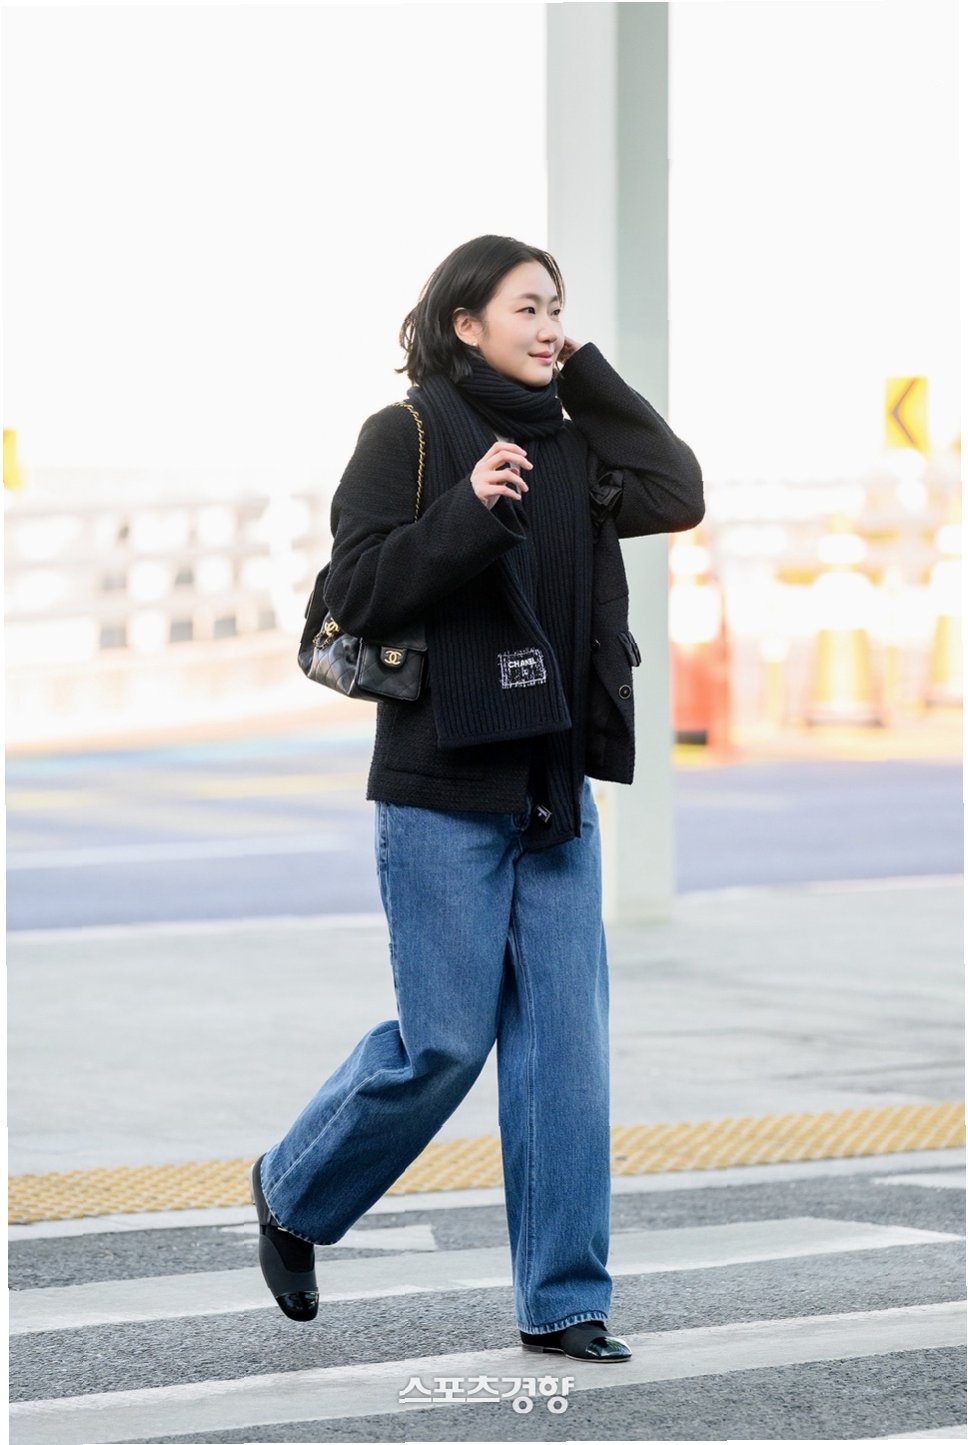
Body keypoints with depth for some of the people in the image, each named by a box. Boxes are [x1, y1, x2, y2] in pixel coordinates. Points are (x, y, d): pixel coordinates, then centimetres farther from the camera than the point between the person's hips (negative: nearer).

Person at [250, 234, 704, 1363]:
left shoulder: (566, 446, 12)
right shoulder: (406, 437, -5)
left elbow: (677, 496, -1)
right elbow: (357, 591, -12)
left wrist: (587, 375, 1)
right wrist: (470, 514, -24)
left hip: (555, 784, 6)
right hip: (445, 790, -6)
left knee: (565, 1044, 2)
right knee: (442, 1044, -4)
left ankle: (562, 1301, 7)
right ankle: (291, 1193, 22)